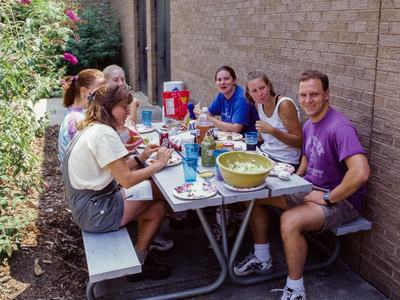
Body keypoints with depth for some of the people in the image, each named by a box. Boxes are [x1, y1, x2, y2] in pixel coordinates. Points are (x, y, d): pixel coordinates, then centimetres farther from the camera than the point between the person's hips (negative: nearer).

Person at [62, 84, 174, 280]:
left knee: (156, 206, 6)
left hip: (87, 203, 9)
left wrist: (140, 158, 3)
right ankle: (138, 264, 13)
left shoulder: (90, 129, 9)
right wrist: (158, 164, -11)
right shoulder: (104, 133, -22)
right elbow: (126, 180, -22)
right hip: (95, 212, -9)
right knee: (158, 208, -2)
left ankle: (140, 256, 17)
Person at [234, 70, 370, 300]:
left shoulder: (339, 127, -24)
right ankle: (262, 258, 20)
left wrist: (327, 198, -25)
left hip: (341, 199, -9)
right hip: (309, 189, 9)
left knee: (290, 220, -33)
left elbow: (361, 173, -36)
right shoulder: (309, 125, 5)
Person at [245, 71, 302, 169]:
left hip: (285, 162, -6)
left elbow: (299, 142, -19)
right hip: (265, 153, 7)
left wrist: (272, 130, -29)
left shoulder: (285, 104, -19)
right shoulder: (259, 104, 2)